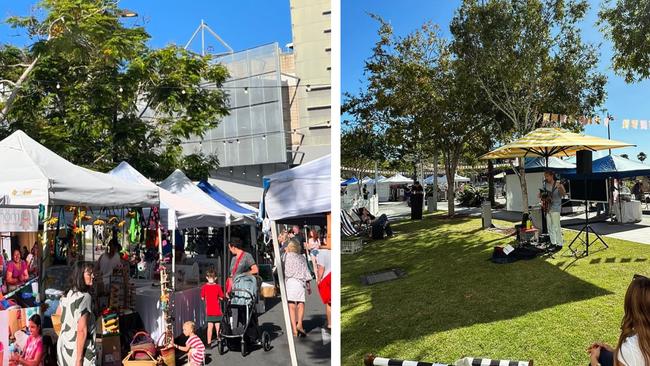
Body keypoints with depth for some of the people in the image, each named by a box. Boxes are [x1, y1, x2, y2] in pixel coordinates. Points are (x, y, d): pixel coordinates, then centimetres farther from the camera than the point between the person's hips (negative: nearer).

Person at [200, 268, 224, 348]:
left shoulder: (204, 287, -5)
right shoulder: (218, 286, -11)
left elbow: (202, 298, 3)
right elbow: (221, 298, -7)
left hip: (209, 311, 2)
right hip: (217, 311, -2)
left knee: (210, 327, 9)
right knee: (217, 326, 11)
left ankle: (209, 342, 10)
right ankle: (219, 339, 19)